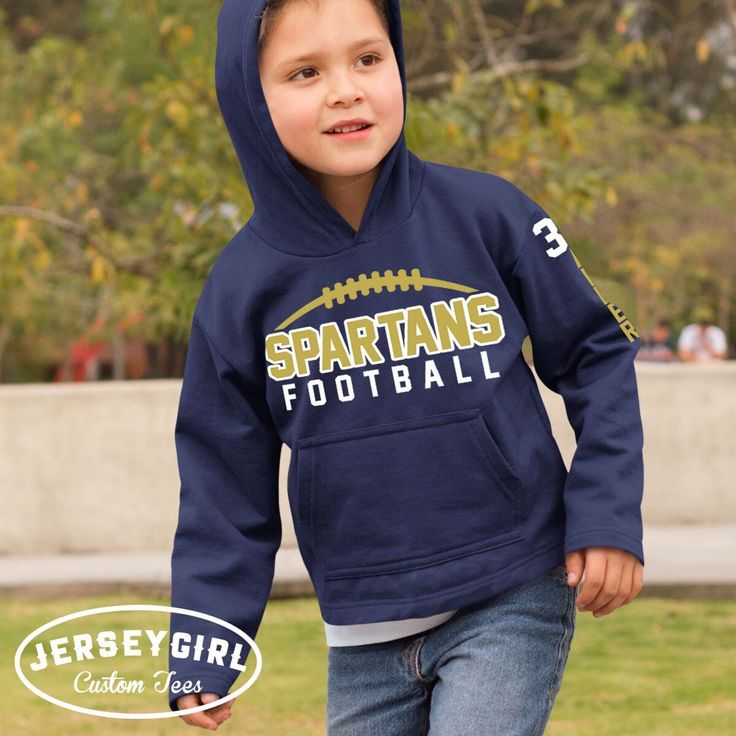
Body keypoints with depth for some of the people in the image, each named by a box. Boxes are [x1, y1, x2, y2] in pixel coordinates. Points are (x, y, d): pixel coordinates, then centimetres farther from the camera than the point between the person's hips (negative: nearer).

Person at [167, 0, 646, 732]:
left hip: (511, 599, -3)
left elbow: (596, 354, 3)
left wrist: (609, 516, -6)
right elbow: (224, 487, 4)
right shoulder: (244, 282, -3)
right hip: (362, 636, 3)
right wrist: (203, 650, -1)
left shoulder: (486, 215, -8)